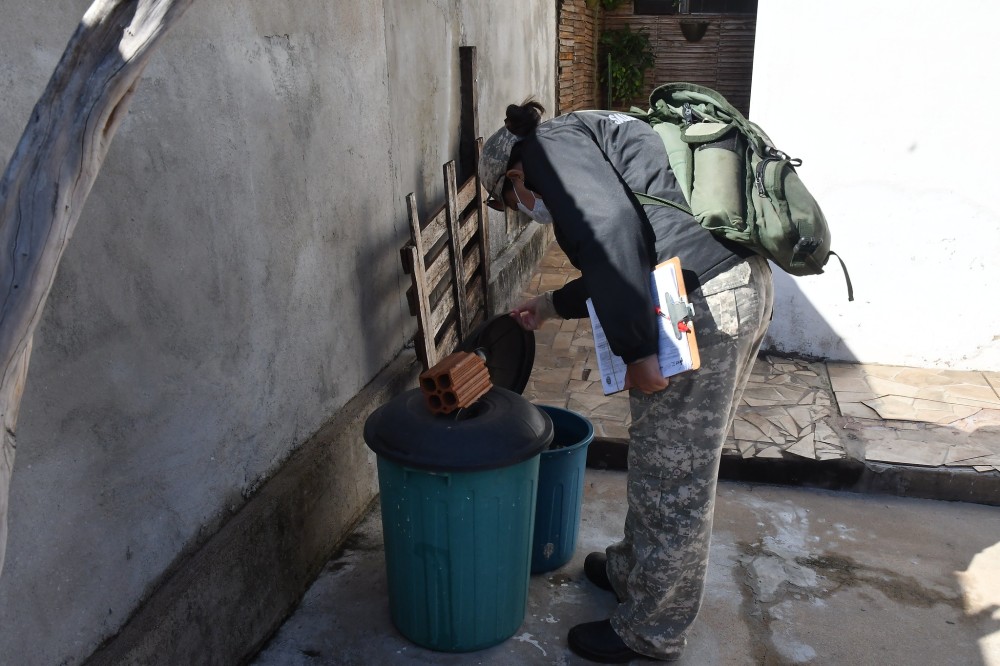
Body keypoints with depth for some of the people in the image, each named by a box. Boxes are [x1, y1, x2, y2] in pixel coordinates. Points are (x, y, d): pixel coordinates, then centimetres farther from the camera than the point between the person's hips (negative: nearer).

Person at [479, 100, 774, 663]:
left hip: (702, 305, -10)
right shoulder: (592, 137, 28)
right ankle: (632, 569, 43)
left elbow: (610, 230, -21)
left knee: (671, 479, 4)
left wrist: (635, 351, -20)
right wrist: (553, 304, 40)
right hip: (746, 281, 10)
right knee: (683, 463, 23)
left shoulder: (550, 143, -1)